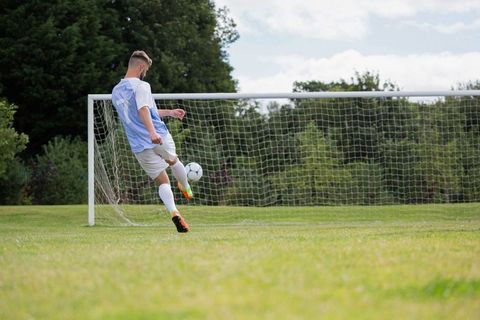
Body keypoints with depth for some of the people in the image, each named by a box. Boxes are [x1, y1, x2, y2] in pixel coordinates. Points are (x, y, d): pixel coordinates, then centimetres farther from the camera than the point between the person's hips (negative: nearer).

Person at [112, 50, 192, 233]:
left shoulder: (115, 92, 16)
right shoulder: (141, 86, -10)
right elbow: (143, 110, -29)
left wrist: (169, 112, 33)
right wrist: (152, 132, -43)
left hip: (139, 147, 5)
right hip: (160, 139, -5)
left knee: (162, 182, 5)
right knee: (174, 161, 27)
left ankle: (174, 213, -19)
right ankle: (186, 190, 52)